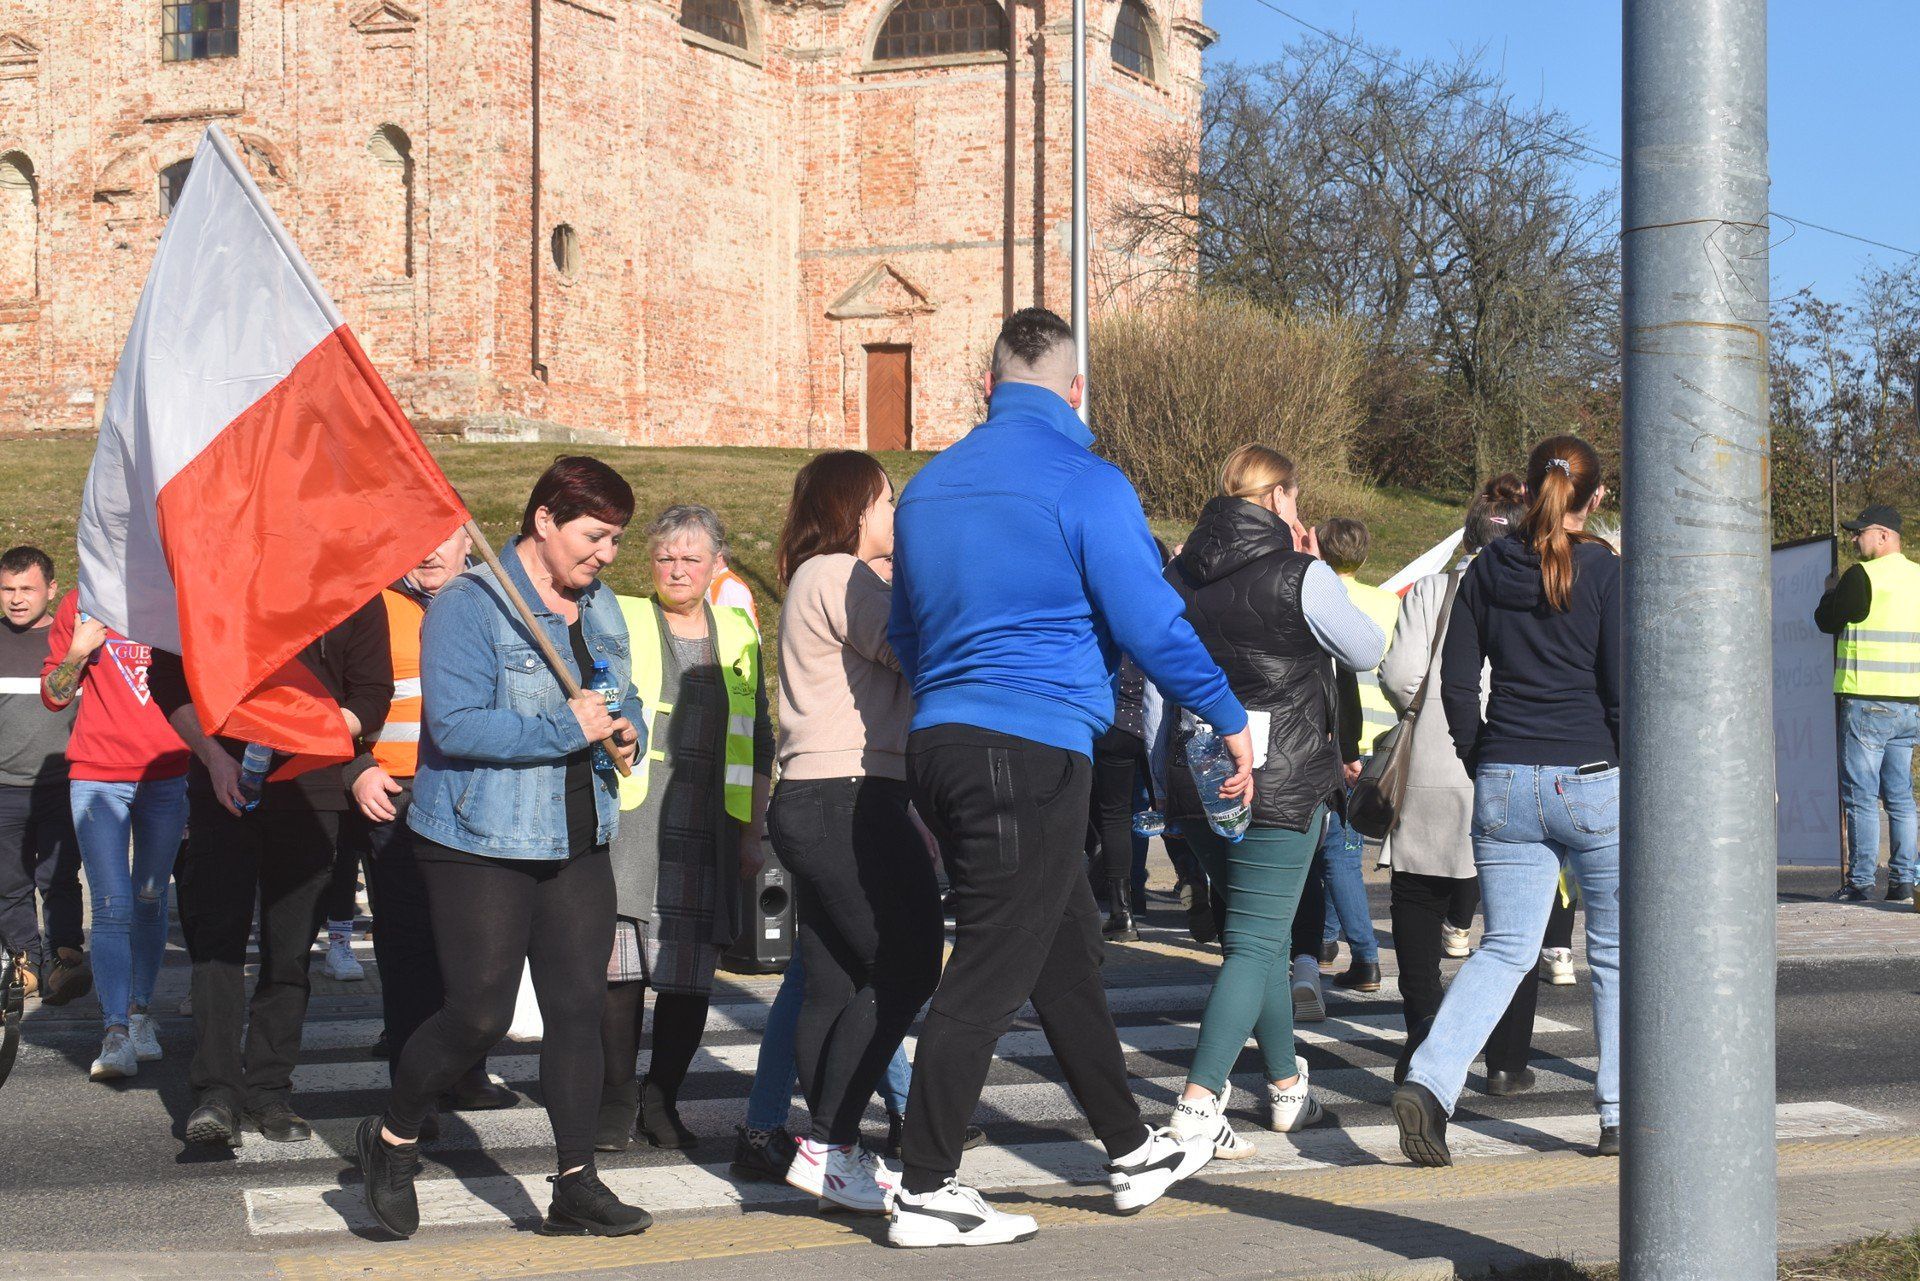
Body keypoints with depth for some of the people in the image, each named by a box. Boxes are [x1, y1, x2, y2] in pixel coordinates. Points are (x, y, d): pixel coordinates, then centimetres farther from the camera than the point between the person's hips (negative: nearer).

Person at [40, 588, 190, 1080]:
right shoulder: (79, 606, 5)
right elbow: (53, 695, 7)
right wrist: (78, 652, -10)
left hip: (166, 776, 2)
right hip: (97, 777, -2)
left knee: (150, 901, 7)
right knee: (112, 906, -10)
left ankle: (140, 1013, 19)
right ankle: (116, 1035, -14)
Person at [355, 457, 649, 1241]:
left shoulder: (601, 609, 12)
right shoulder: (470, 606, -12)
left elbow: (625, 702, 24)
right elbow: (455, 725, -22)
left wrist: (625, 731, 0)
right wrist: (566, 728, -22)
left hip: (577, 844, 7)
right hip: (481, 845, -7)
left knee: (580, 1006, 2)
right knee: (480, 1014, -6)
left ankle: (576, 1189, 8)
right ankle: (392, 1141, 20)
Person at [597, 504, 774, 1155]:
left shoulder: (737, 636, 16)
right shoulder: (619, 622, 7)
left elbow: (760, 743, 20)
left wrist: (753, 832, 13)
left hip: (708, 832, 3)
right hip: (630, 820, -2)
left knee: (690, 975, 0)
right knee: (619, 962, -8)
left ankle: (662, 1100, 14)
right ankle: (617, 1098, 6)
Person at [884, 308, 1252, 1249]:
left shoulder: (929, 486, 13)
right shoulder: (1084, 484, -9)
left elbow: (905, 633, 22)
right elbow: (1151, 625, -11)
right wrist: (1231, 720, 1)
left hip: (939, 745, 8)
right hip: (1032, 753, -8)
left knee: (1066, 954, 18)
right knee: (991, 975, -3)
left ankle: (1132, 1152, 29)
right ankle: (926, 1193, 1)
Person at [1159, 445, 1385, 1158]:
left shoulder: (1182, 576, 6)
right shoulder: (1299, 577, -11)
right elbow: (1367, 652, 3)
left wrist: (1161, 779, 19)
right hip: (1280, 783, -6)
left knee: (1261, 931, 20)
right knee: (1256, 943, -5)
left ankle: (1287, 1088, 30)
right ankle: (1198, 1106, -15)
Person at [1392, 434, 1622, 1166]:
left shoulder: (1486, 570, 5)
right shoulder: (1605, 573, -6)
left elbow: (1457, 681, 7)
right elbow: (1622, 689, -8)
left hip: (1505, 784, 4)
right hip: (1593, 783, -3)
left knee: (1505, 947, 8)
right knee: (1618, 952, 11)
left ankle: (1429, 1080, -13)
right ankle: (1621, 1117, 15)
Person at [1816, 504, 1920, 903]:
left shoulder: (1862, 576, -11)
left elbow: (1826, 621, -2)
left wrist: (1831, 592, 18)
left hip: (1868, 703, -7)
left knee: (1861, 796, -3)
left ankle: (1861, 882, -3)